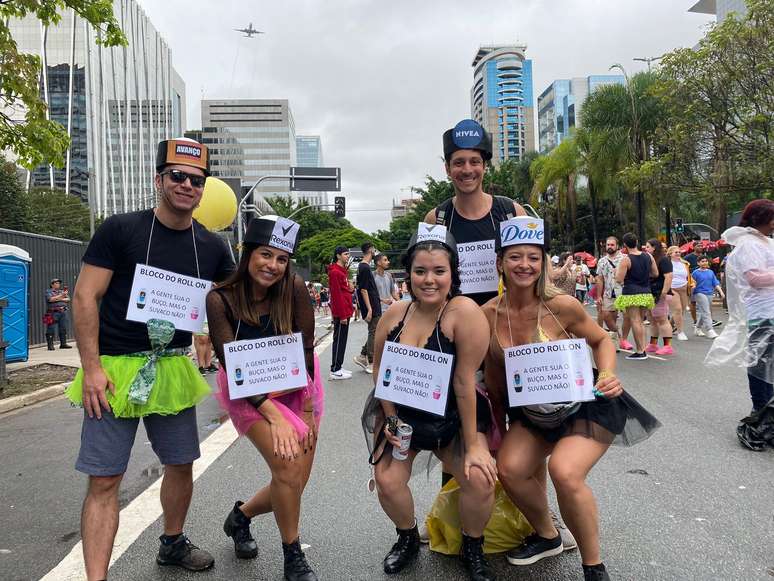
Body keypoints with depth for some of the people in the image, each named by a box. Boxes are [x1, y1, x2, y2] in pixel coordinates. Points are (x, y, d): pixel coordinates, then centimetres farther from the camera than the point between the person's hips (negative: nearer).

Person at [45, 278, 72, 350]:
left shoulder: (62, 291, 19)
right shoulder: (48, 291, 4)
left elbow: (68, 299, 7)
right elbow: (50, 299, -14)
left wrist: (60, 299, -8)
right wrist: (61, 296, -15)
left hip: (63, 312, 5)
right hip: (53, 313, -5)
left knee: (63, 329, 7)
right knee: (51, 330, -6)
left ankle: (63, 344, 13)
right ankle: (50, 345, -3)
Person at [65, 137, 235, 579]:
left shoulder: (213, 246, 3)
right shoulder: (120, 229, -7)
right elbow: (85, 297, -8)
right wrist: (91, 367, -13)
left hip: (174, 369, 4)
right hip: (115, 370, -4)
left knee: (182, 464, 15)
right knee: (104, 479, -1)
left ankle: (173, 544, 39)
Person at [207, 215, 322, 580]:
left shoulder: (294, 288, -18)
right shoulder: (221, 299, -21)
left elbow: (306, 348, -13)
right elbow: (233, 365, -23)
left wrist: (307, 410, -12)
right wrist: (274, 416, -29)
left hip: (297, 386, 3)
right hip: (248, 392, -2)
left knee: (297, 483, 4)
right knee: (287, 465, -21)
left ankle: (240, 517, 35)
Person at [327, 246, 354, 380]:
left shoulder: (343, 270, 16)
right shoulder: (335, 272, -15)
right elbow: (336, 295, -20)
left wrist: (350, 288, 5)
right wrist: (342, 315, -21)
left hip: (345, 311, 10)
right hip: (341, 313, -10)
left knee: (342, 340, 14)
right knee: (339, 340, -5)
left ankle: (338, 367, 21)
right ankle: (335, 371, 1)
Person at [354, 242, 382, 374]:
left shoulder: (364, 266, 14)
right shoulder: (365, 268, -16)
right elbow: (363, 290, -20)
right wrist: (369, 309, -21)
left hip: (374, 306, 10)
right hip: (372, 307, -10)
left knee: (373, 333, 14)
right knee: (373, 333, -3)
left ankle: (362, 356, 17)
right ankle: (371, 364, 4)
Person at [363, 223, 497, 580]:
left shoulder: (464, 312, -23)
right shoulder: (394, 314, -9)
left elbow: (464, 383, -23)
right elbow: (381, 371, 3)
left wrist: (473, 445, -18)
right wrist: (391, 419, -4)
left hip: (453, 418, -3)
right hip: (401, 414, 3)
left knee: (480, 478, -20)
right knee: (387, 481, -10)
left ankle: (472, 549, 13)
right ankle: (408, 538, 24)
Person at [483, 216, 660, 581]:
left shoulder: (561, 305, -21)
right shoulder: (489, 314, -11)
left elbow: (601, 340, -2)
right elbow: (494, 377, 2)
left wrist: (608, 376, -21)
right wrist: (501, 430, 10)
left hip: (586, 408, -4)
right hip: (532, 414, 4)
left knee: (565, 470, -25)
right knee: (509, 468, -13)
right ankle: (547, 536, 19)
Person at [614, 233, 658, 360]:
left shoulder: (626, 259, -13)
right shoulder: (648, 256, 5)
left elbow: (619, 280, -14)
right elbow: (655, 274, 14)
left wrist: (617, 271, 5)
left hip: (631, 294, -6)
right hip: (646, 294, 6)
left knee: (635, 321, -3)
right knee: (639, 322, 15)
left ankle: (640, 352, -2)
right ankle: (643, 349, 17)